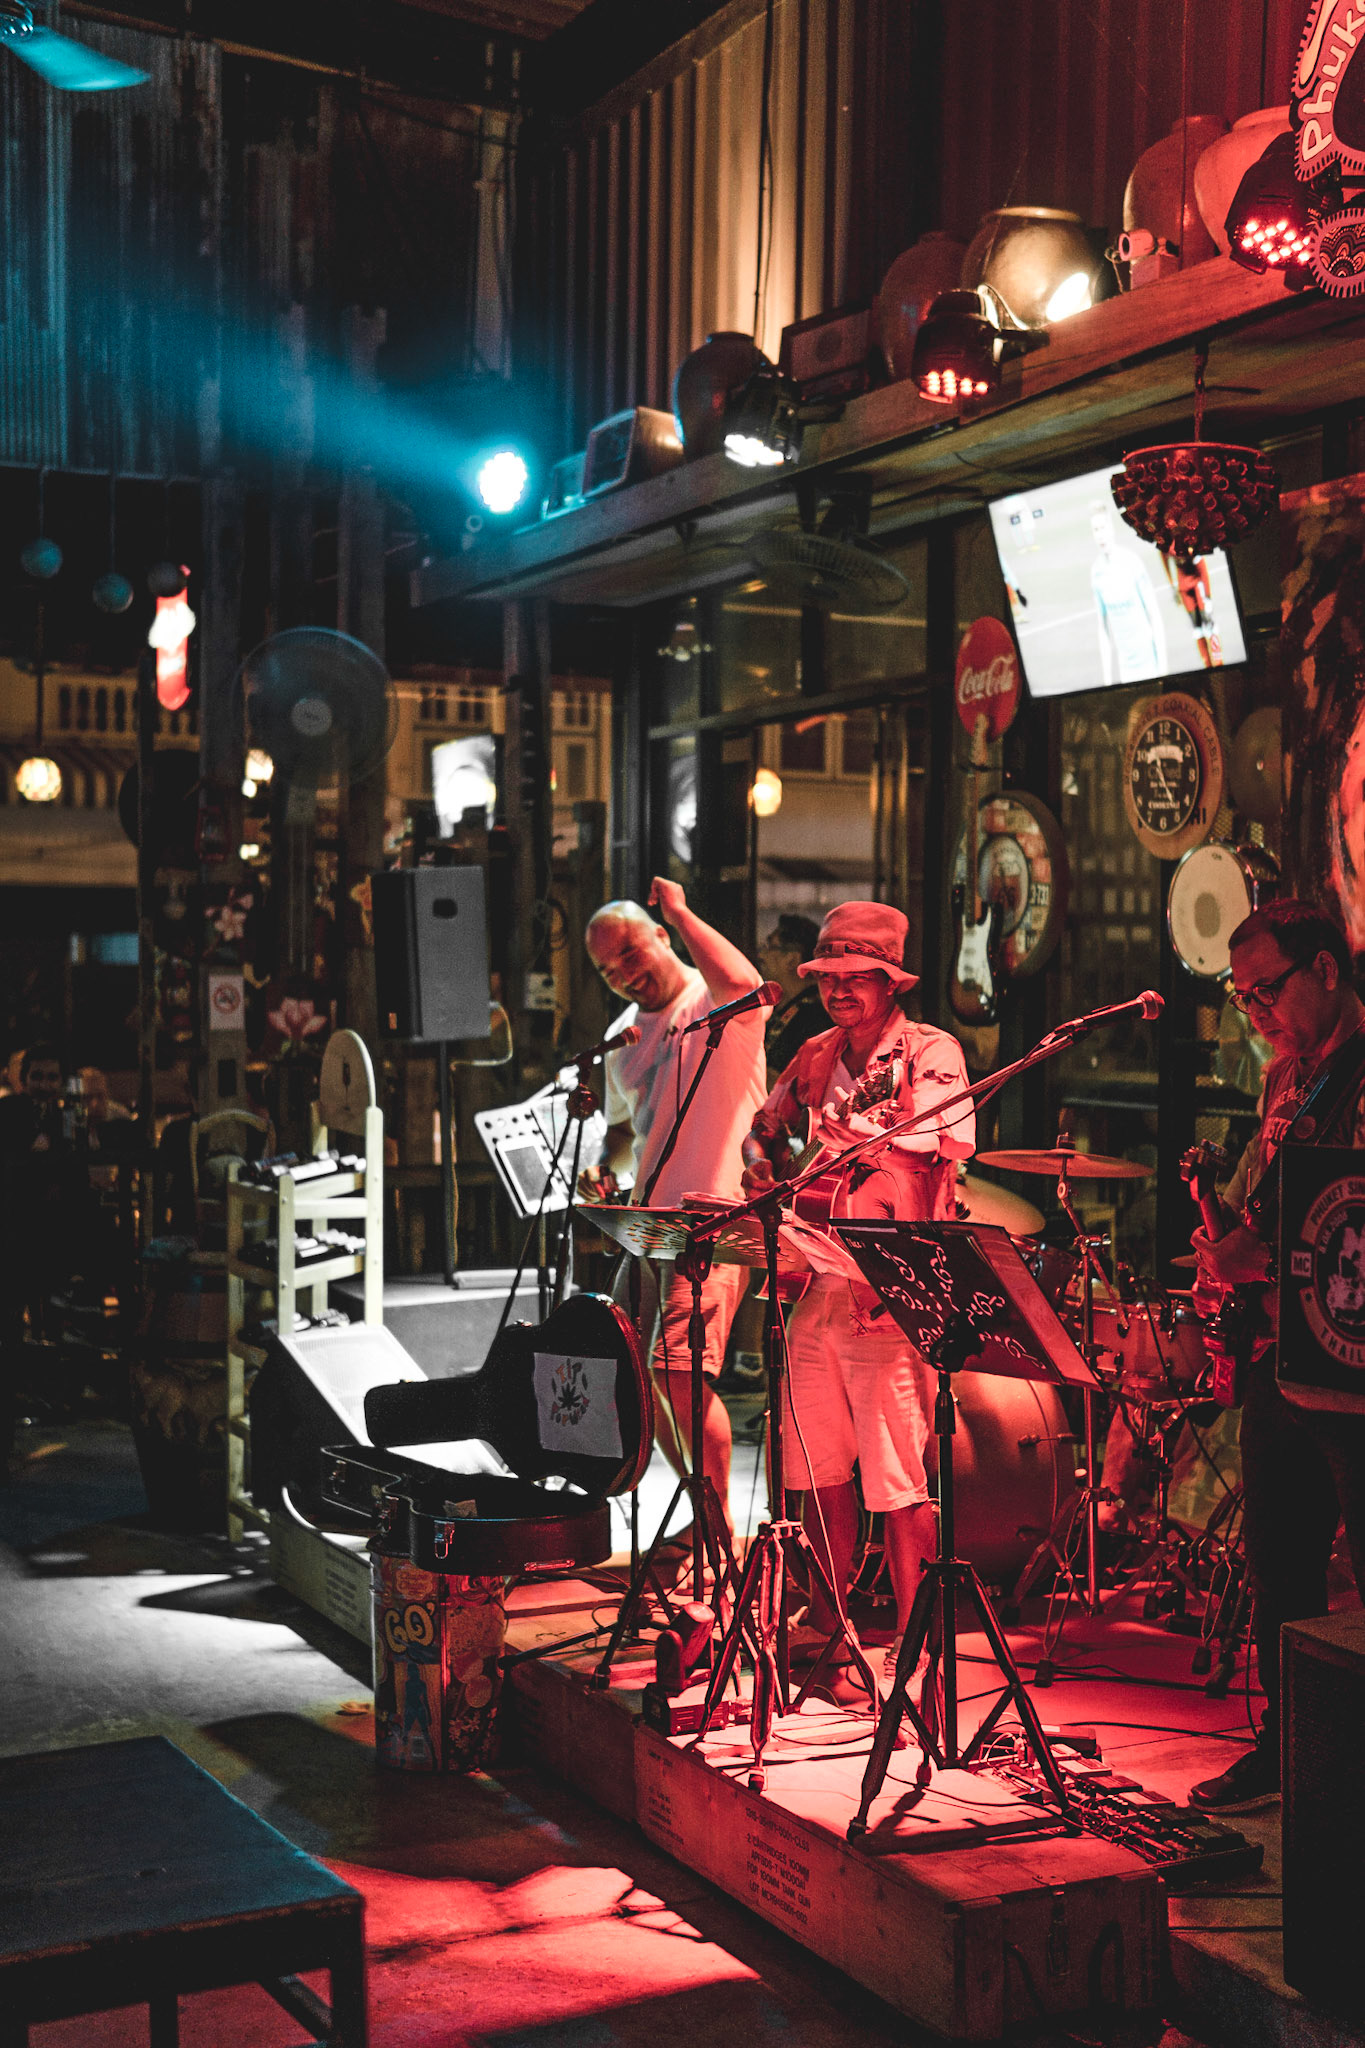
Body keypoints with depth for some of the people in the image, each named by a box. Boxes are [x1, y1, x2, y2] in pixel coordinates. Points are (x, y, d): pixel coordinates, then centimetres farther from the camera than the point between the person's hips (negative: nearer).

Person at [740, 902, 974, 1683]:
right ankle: (829, 1620, 29)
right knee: (818, 1465, 14)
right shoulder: (817, 1058, 12)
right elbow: (764, 1132, 26)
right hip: (819, 1281, 7)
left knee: (899, 1479, -4)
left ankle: (912, 1641, 6)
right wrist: (768, 1186, 8)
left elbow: (943, 1152, -17)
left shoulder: (930, 1053, -6)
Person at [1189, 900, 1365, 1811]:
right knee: (1279, 1565, 15)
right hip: (1278, 1356, 9)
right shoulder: (1285, 1077, 16)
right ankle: (1287, 1745, 28)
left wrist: (1269, 1257, -22)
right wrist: (1226, 1243, 6)